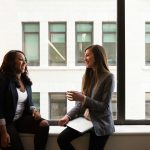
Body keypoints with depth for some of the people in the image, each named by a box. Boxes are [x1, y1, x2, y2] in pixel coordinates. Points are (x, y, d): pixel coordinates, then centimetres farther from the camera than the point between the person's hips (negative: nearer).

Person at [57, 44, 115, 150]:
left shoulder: (108, 77, -12)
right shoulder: (88, 76, 7)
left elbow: (104, 107, -16)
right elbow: (80, 103, 6)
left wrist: (83, 98, -24)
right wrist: (69, 116, -9)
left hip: (100, 124, -5)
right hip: (84, 119, 5)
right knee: (62, 139, -11)